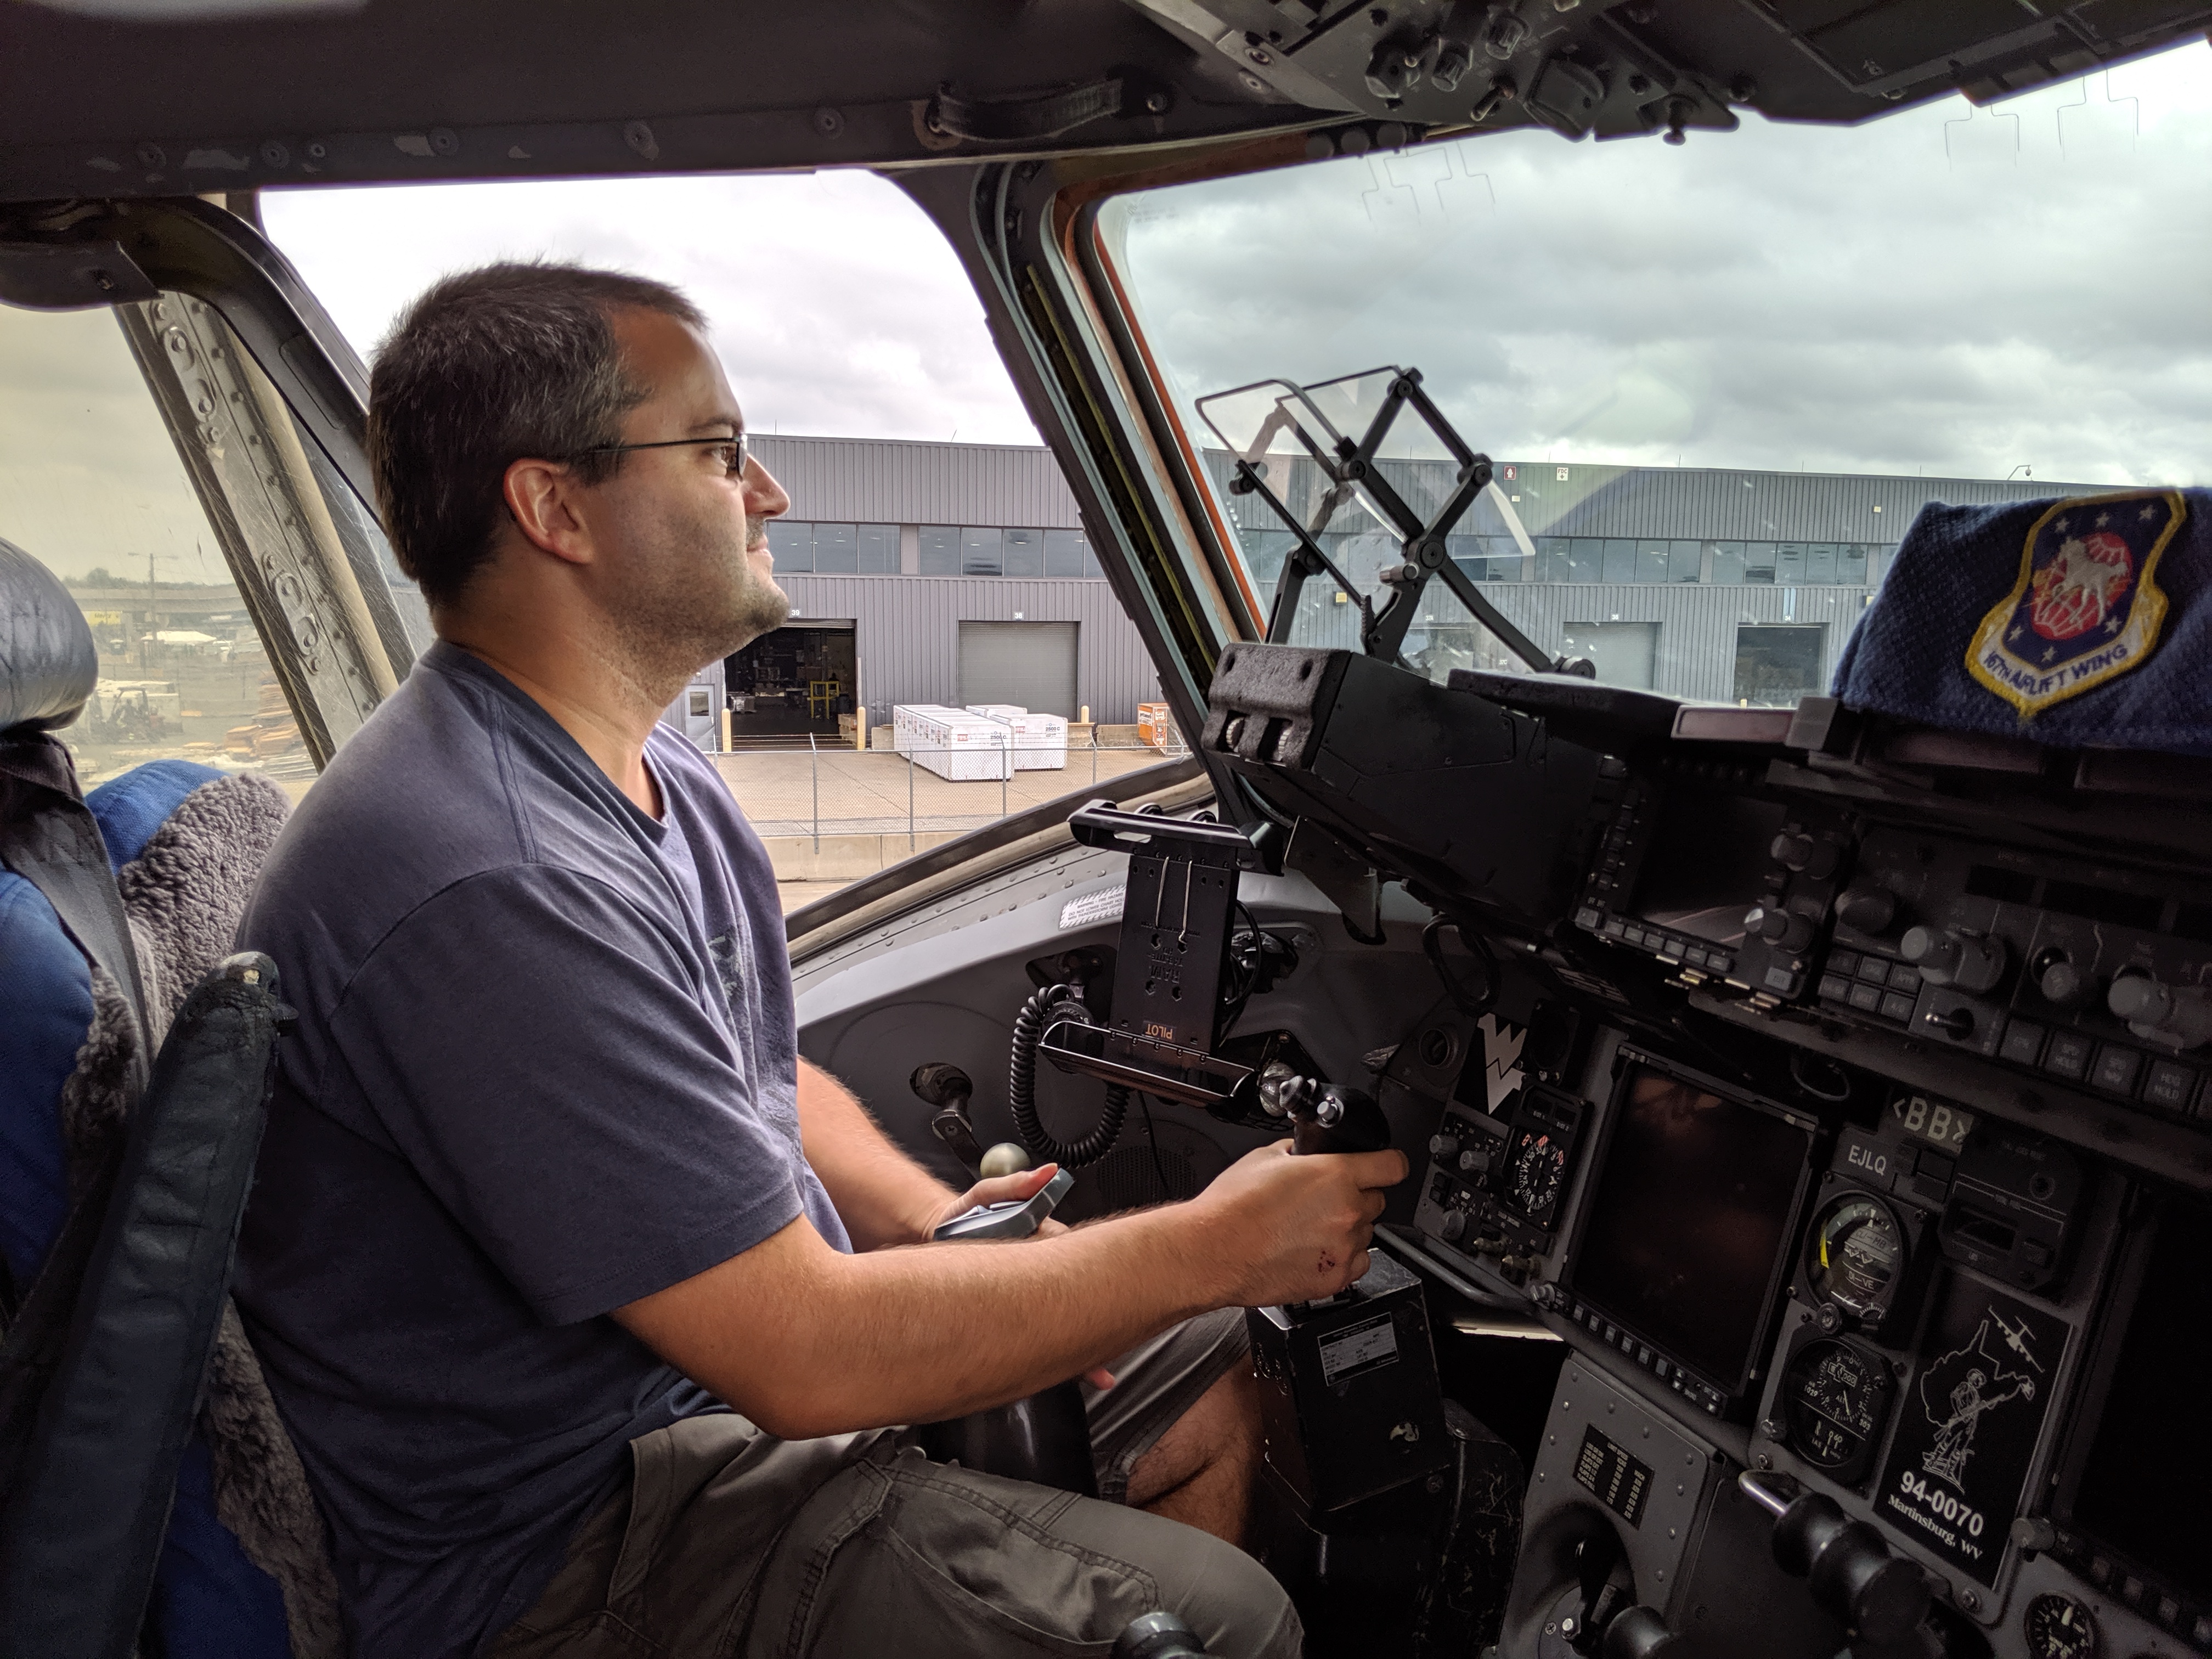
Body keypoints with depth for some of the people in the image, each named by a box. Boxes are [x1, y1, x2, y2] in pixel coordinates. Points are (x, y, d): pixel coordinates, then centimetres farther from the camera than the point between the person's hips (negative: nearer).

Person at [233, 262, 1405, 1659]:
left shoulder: (641, 765, 3)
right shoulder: (490, 886, -31)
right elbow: (806, 1358, -29)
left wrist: (936, 1221, -6)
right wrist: (1213, 1246, -20)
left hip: (729, 1329, 9)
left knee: (1211, 1375, 10)